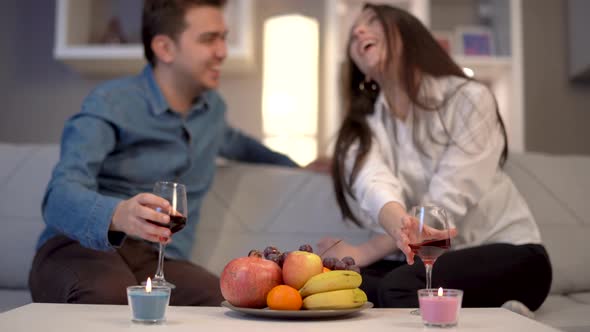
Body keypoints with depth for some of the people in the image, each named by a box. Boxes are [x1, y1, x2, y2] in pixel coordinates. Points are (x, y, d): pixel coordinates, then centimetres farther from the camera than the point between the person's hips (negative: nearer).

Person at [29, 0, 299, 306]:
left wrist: (294, 166, 43)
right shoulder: (110, 105, -6)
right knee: (111, 297, -40)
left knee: (226, 301, -31)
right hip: (80, 247, -4)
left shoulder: (211, 106, 17)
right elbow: (60, 196, -21)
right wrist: (117, 215, -43)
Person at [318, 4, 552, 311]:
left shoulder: (468, 98, -9)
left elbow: (445, 203, -19)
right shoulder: (362, 130, 3)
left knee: (400, 287, -35)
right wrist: (401, 226, -44)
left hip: (506, 253, -4)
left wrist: (362, 253, -26)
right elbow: (374, 185, -21)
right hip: (422, 259, 5)